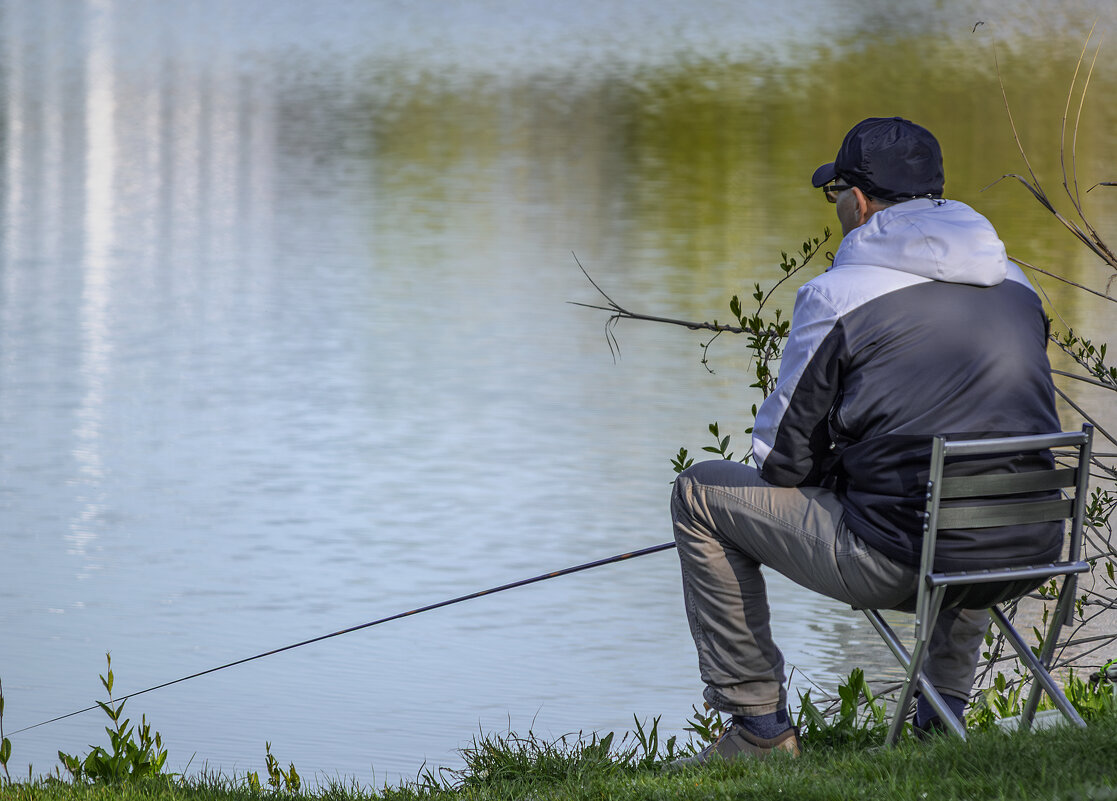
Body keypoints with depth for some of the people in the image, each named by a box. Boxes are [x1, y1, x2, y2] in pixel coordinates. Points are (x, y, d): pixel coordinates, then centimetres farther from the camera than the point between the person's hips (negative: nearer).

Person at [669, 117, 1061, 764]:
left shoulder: (837, 296, -7)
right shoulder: (1015, 285, 10)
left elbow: (783, 458, -2)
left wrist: (833, 479, 21)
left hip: (898, 563, -6)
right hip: (1026, 553, 6)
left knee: (700, 493, 14)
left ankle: (760, 723, 15)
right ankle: (946, 711, 35)